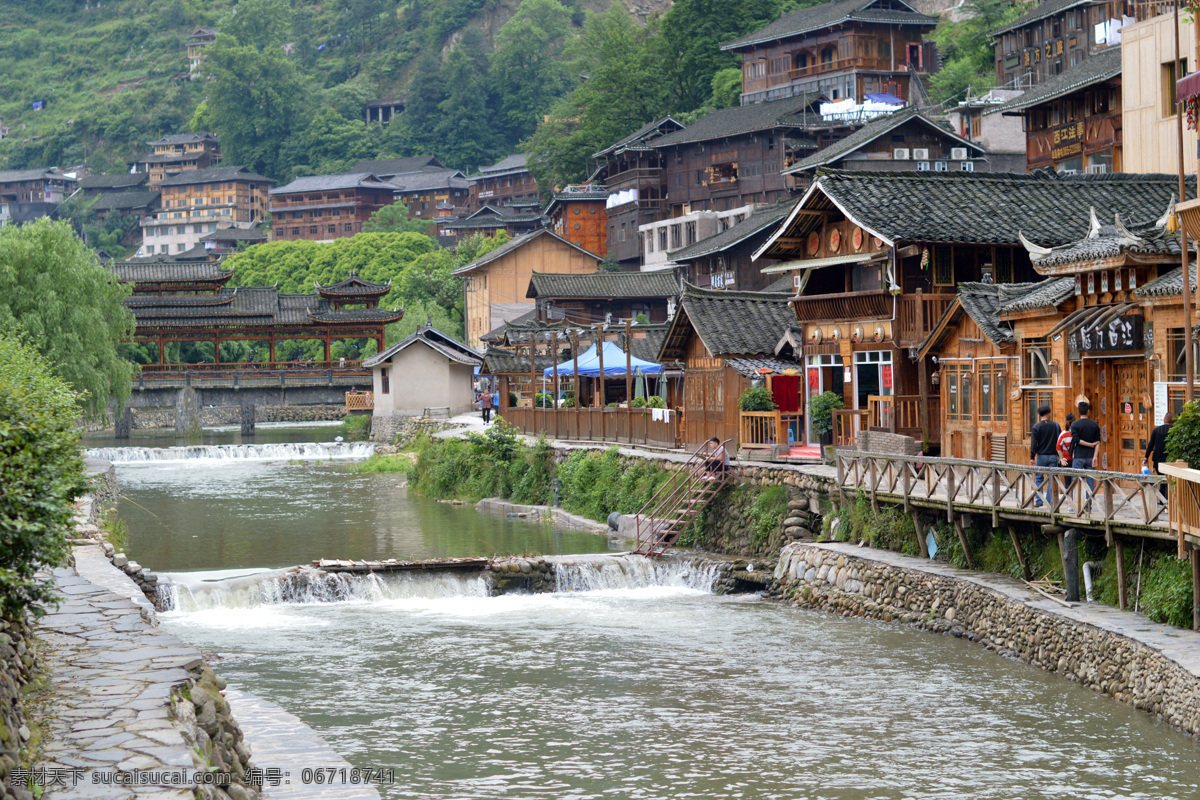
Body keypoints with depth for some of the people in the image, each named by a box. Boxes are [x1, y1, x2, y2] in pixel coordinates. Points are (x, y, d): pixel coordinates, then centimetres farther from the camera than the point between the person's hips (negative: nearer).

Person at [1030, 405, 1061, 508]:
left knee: (1038, 478, 8)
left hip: (1041, 456, -2)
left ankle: (1038, 500, 2)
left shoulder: (1036, 427, -6)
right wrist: (1058, 455, 14)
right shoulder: (1055, 425, 1)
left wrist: (1032, 457, 0)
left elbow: (1034, 444, -8)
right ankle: (1050, 501, 2)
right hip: (1053, 456, 2)